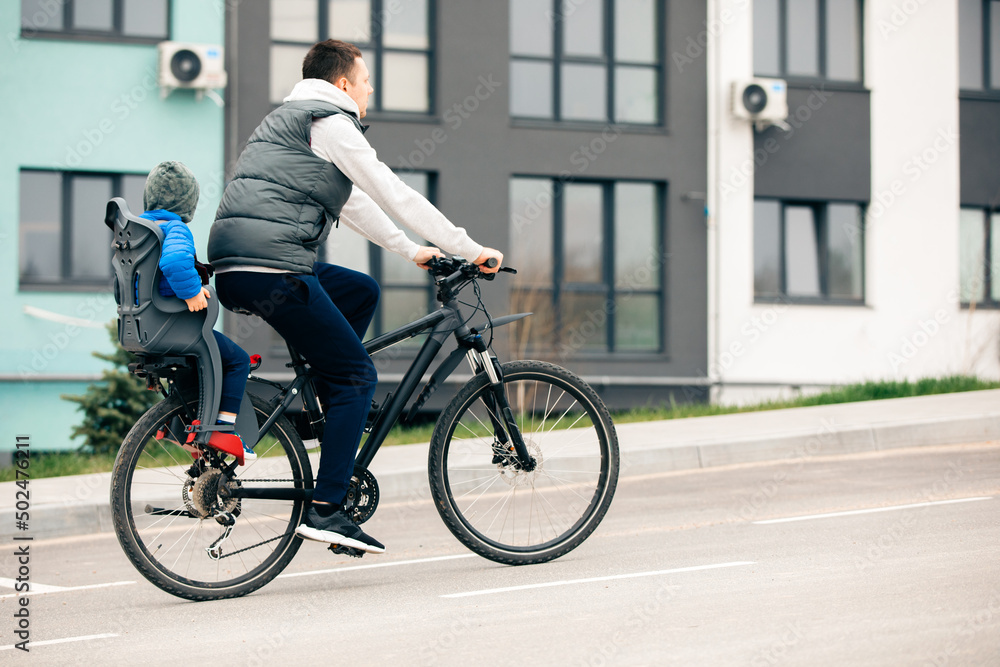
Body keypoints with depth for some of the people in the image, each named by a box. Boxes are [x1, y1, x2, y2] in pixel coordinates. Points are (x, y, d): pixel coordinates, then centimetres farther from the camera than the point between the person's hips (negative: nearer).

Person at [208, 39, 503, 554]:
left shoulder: (291, 120, 29)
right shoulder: (331, 124, -1)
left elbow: (354, 202, 36)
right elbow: (397, 197, -2)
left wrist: (411, 251, 38)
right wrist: (469, 250, 4)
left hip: (234, 268, 10)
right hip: (271, 268, -10)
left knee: (362, 292, 25)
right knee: (357, 375, -4)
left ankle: (330, 413, 20)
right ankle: (324, 511, -9)